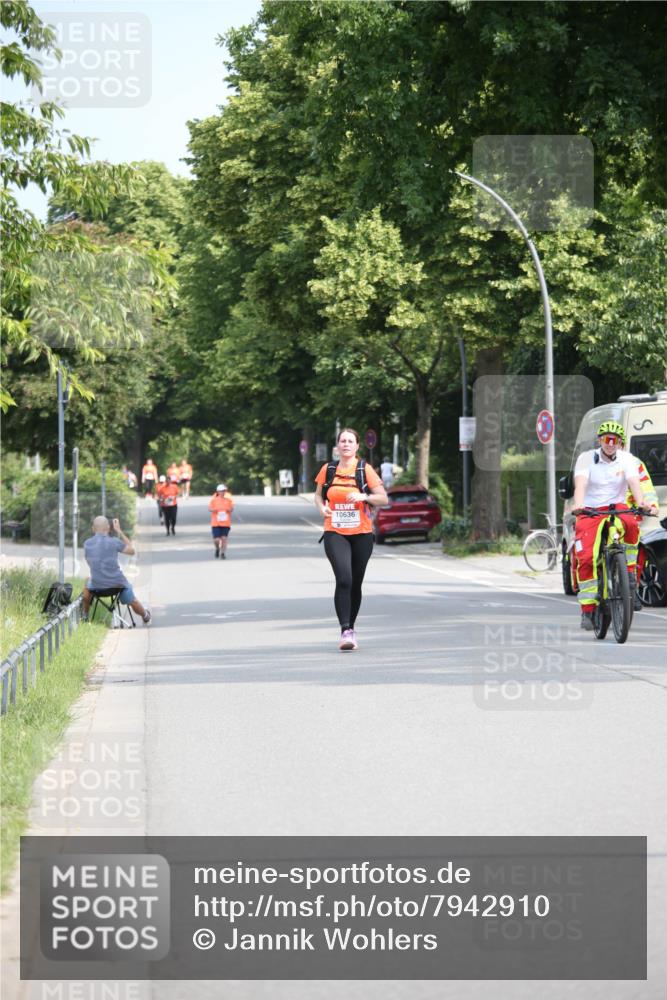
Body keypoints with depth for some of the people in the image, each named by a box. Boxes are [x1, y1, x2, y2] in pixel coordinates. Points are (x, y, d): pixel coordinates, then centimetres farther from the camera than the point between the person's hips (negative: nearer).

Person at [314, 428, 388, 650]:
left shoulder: (365, 470, -1)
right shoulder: (327, 470, 4)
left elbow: (383, 498, -2)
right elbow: (318, 495, 17)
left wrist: (363, 497, -20)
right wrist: (322, 507, -5)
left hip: (361, 534, 1)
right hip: (335, 534, -1)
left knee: (356, 584, 9)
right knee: (343, 580, -18)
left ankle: (350, 628, 26)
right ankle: (345, 631, -21)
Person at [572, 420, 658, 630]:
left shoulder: (627, 460, -1)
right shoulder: (587, 459, -6)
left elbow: (634, 483, -17)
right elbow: (581, 484, -22)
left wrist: (641, 503, -38)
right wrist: (578, 505, -42)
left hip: (616, 508, 1)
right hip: (590, 511, -1)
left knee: (630, 524, -35)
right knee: (585, 558, -18)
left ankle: (629, 572, -17)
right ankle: (587, 609, -12)